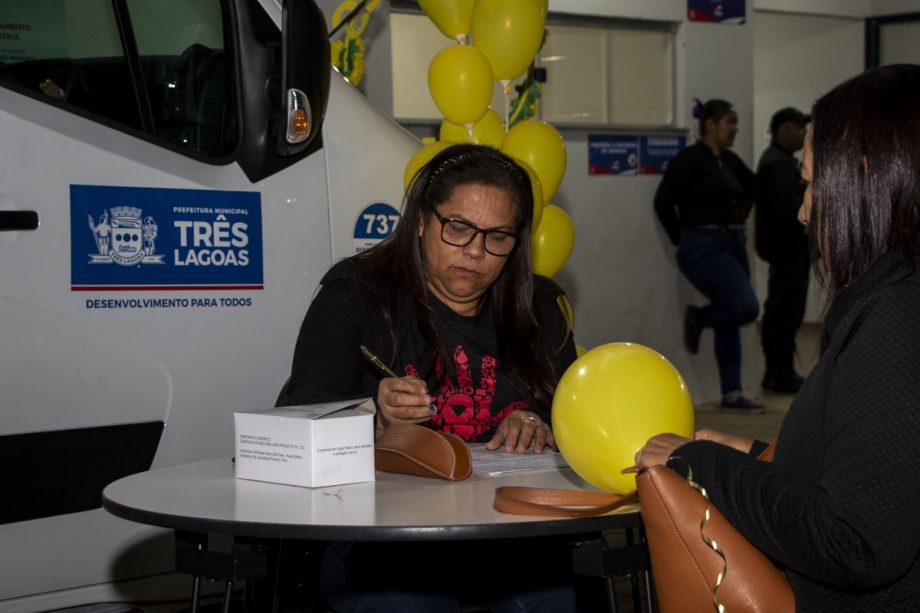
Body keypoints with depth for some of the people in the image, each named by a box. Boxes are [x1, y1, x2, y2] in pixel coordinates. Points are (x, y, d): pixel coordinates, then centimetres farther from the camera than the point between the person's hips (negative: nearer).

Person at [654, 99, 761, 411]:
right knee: (746, 308, -20)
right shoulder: (690, 159, -10)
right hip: (704, 248, -8)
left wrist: (742, 213, 17)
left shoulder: (729, 160, 12)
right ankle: (696, 318, 7)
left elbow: (752, 185, 31)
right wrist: (683, 239, -6)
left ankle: (731, 394, 13)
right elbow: (663, 201, -13)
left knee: (730, 321, 8)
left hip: (733, 244, 8)